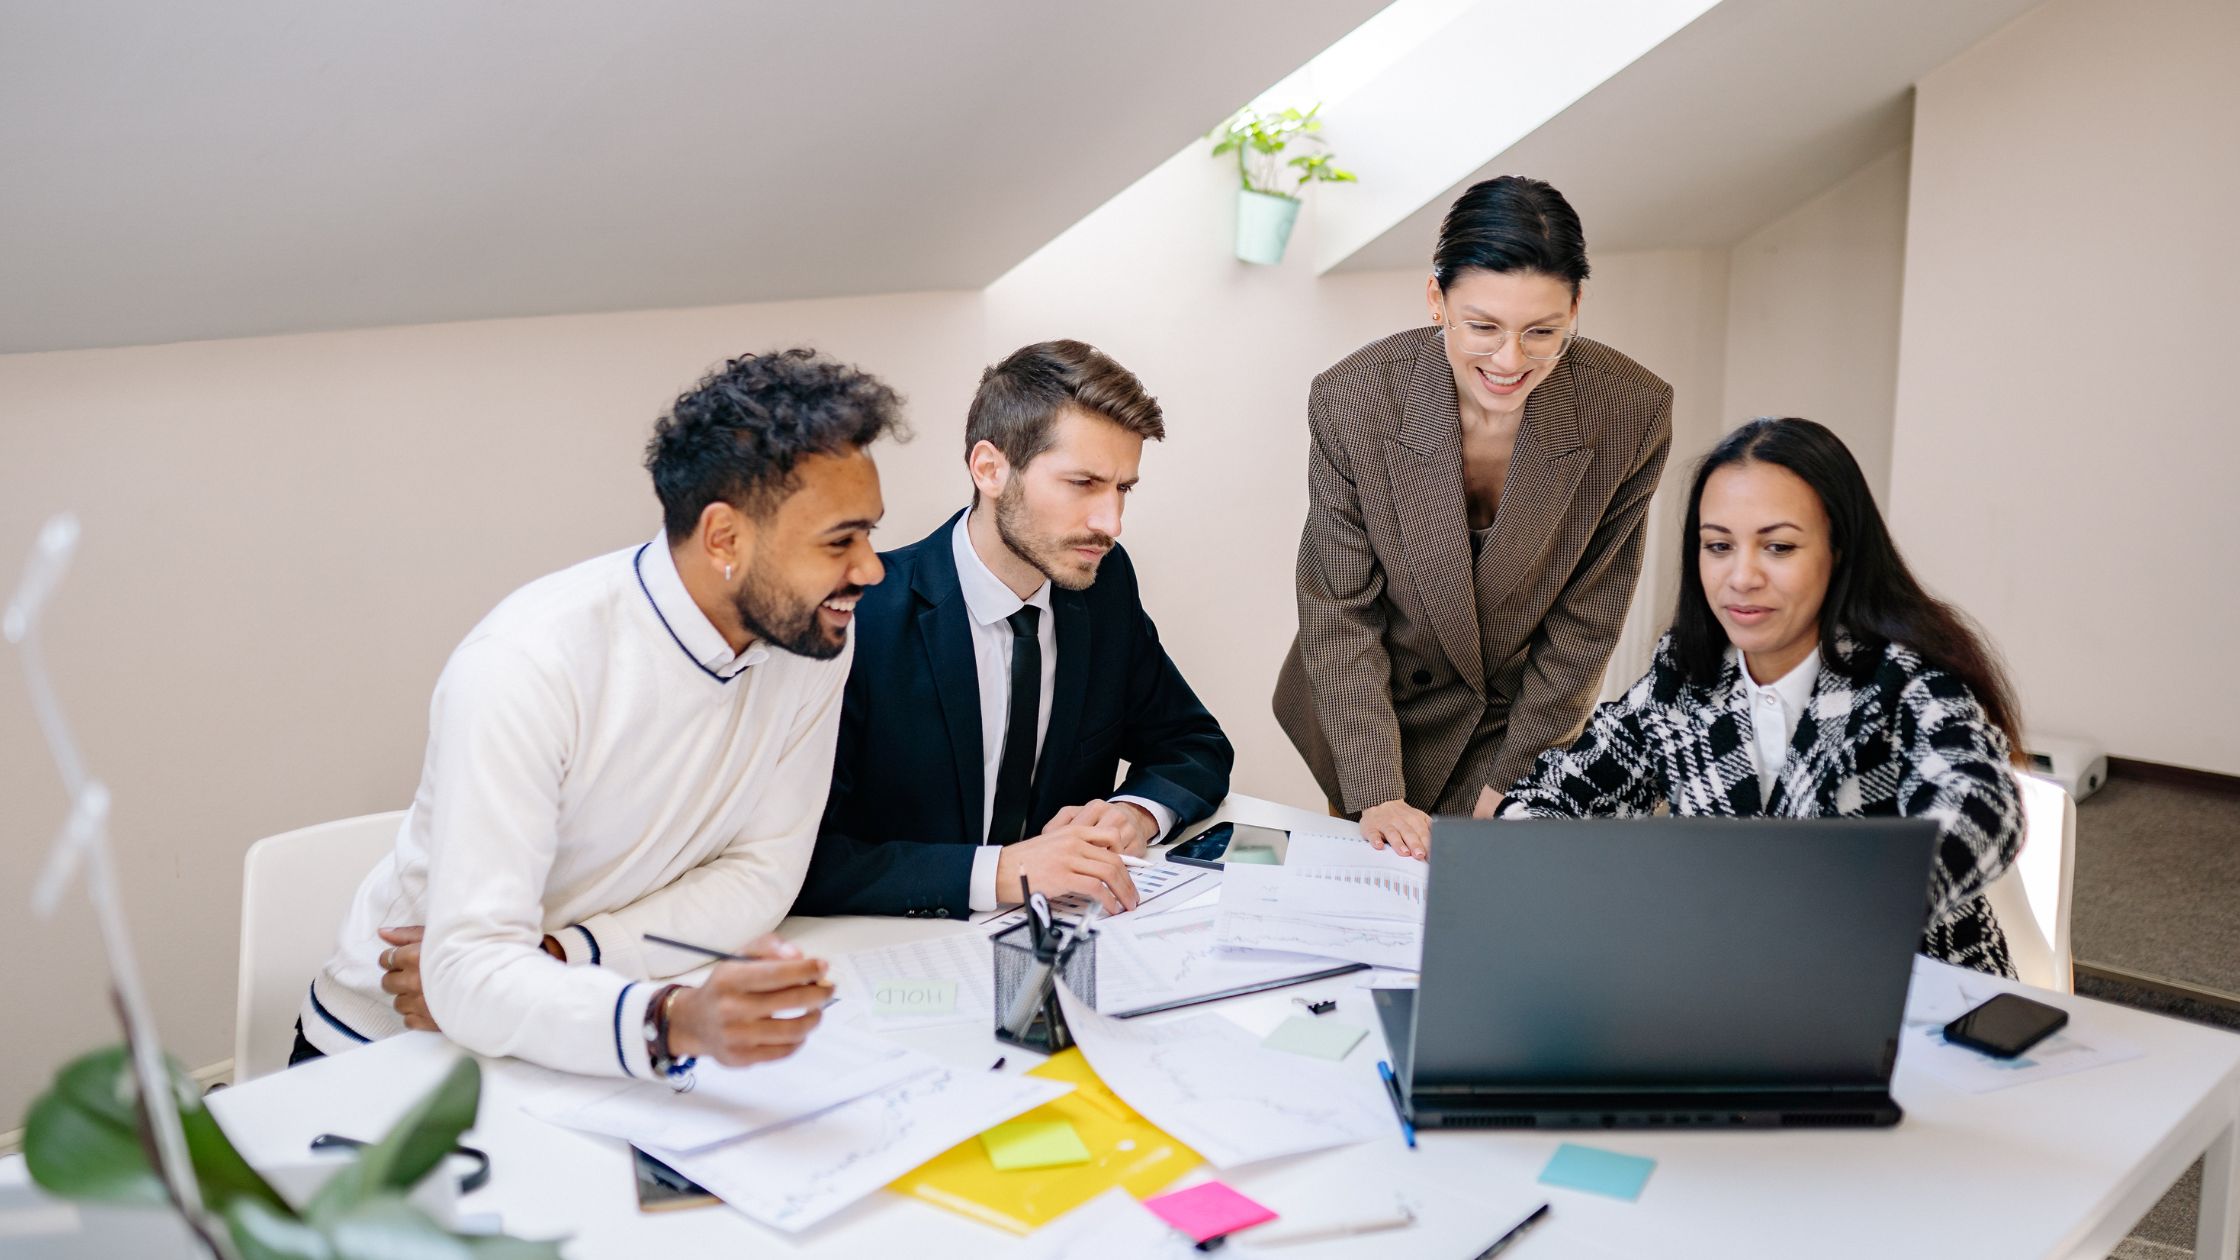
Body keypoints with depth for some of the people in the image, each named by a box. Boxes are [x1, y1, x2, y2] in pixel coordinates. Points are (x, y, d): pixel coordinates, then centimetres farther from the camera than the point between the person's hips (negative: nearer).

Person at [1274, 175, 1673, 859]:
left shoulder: (1632, 412, -23)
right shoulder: (1352, 399, -25)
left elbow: (1586, 623, -12)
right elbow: (1339, 614, -16)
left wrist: (1496, 786, -11)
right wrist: (1375, 794, -21)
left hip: (1525, 721, 1)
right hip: (1379, 716, 0)